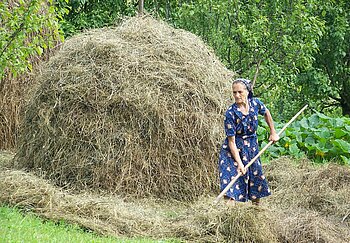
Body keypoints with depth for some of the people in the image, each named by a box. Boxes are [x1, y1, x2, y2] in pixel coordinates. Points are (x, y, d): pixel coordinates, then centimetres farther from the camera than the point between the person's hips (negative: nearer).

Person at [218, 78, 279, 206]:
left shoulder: (255, 103, -9)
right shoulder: (230, 113, -22)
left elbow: (266, 113, 16)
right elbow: (231, 141, -20)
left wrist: (273, 132, 19)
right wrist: (239, 163, -25)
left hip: (252, 148, 5)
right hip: (233, 151, -5)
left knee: (256, 177, 15)